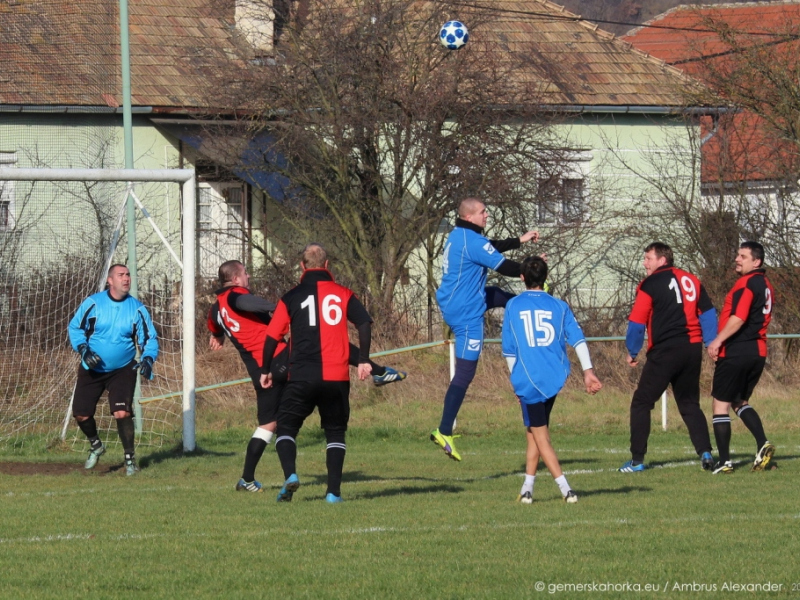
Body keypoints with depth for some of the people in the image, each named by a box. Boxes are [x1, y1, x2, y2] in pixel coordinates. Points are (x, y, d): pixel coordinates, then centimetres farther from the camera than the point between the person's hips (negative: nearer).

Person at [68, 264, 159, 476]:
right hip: (92, 369, 1)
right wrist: (83, 349, -14)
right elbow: (75, 327, 2)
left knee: (122, 413, -19)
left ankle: (130, 458, -3)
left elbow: (150, 338, 0)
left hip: (122, 370, -1)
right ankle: (96, 446, 34)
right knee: (81, 414, 3)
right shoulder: (93, 303, -10)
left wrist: (148, 359, -19)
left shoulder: (137, 308, -8)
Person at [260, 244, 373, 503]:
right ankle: (334, 490, 4)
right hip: (337, 378, 2)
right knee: (335, 431, 14)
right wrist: (364, 360, -1)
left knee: (286, 426, 7)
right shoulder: (343, 295, 6)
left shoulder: (292, 297, 4)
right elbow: (364, 323, -5)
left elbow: (273, 336, 3)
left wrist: (265, 370, 13)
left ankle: (290, 474, -18)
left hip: (302, 376, -2)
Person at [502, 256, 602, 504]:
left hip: (528, 379, -3)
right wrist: (588, 371, -6)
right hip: (555, 378, 3)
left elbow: (509, 349, 6)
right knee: (534, 431, 18)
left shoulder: (513, 306, 2)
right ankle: (527, 488, 16)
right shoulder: (559, 306, 6)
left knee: (540, 437, 1)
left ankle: (566, 489, -10)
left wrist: (516, 380, 15)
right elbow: (577, 339, -3)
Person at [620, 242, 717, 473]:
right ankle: (705, 451, -1)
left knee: (641, 403, 4)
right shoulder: (691, 280, 10)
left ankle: (637, 460, 1)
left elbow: (637, 322, -6)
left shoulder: (650, 284, -6)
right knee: (690, 404, 16)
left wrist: (632, 352, 6)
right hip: (692, 349, 6)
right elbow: (708, 313, 11)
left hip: (664, 351, -6)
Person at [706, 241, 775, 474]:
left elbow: (738, 318, -23)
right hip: (758, 352, 9)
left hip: (736, 351, -9)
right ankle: (763, 445, 1)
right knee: (740, 402, 21)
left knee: (720, 404, 0)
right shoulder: (765, 285, 14)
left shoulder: (746, 283, -14)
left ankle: (724, 461, -2)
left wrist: (718, 341, -16)